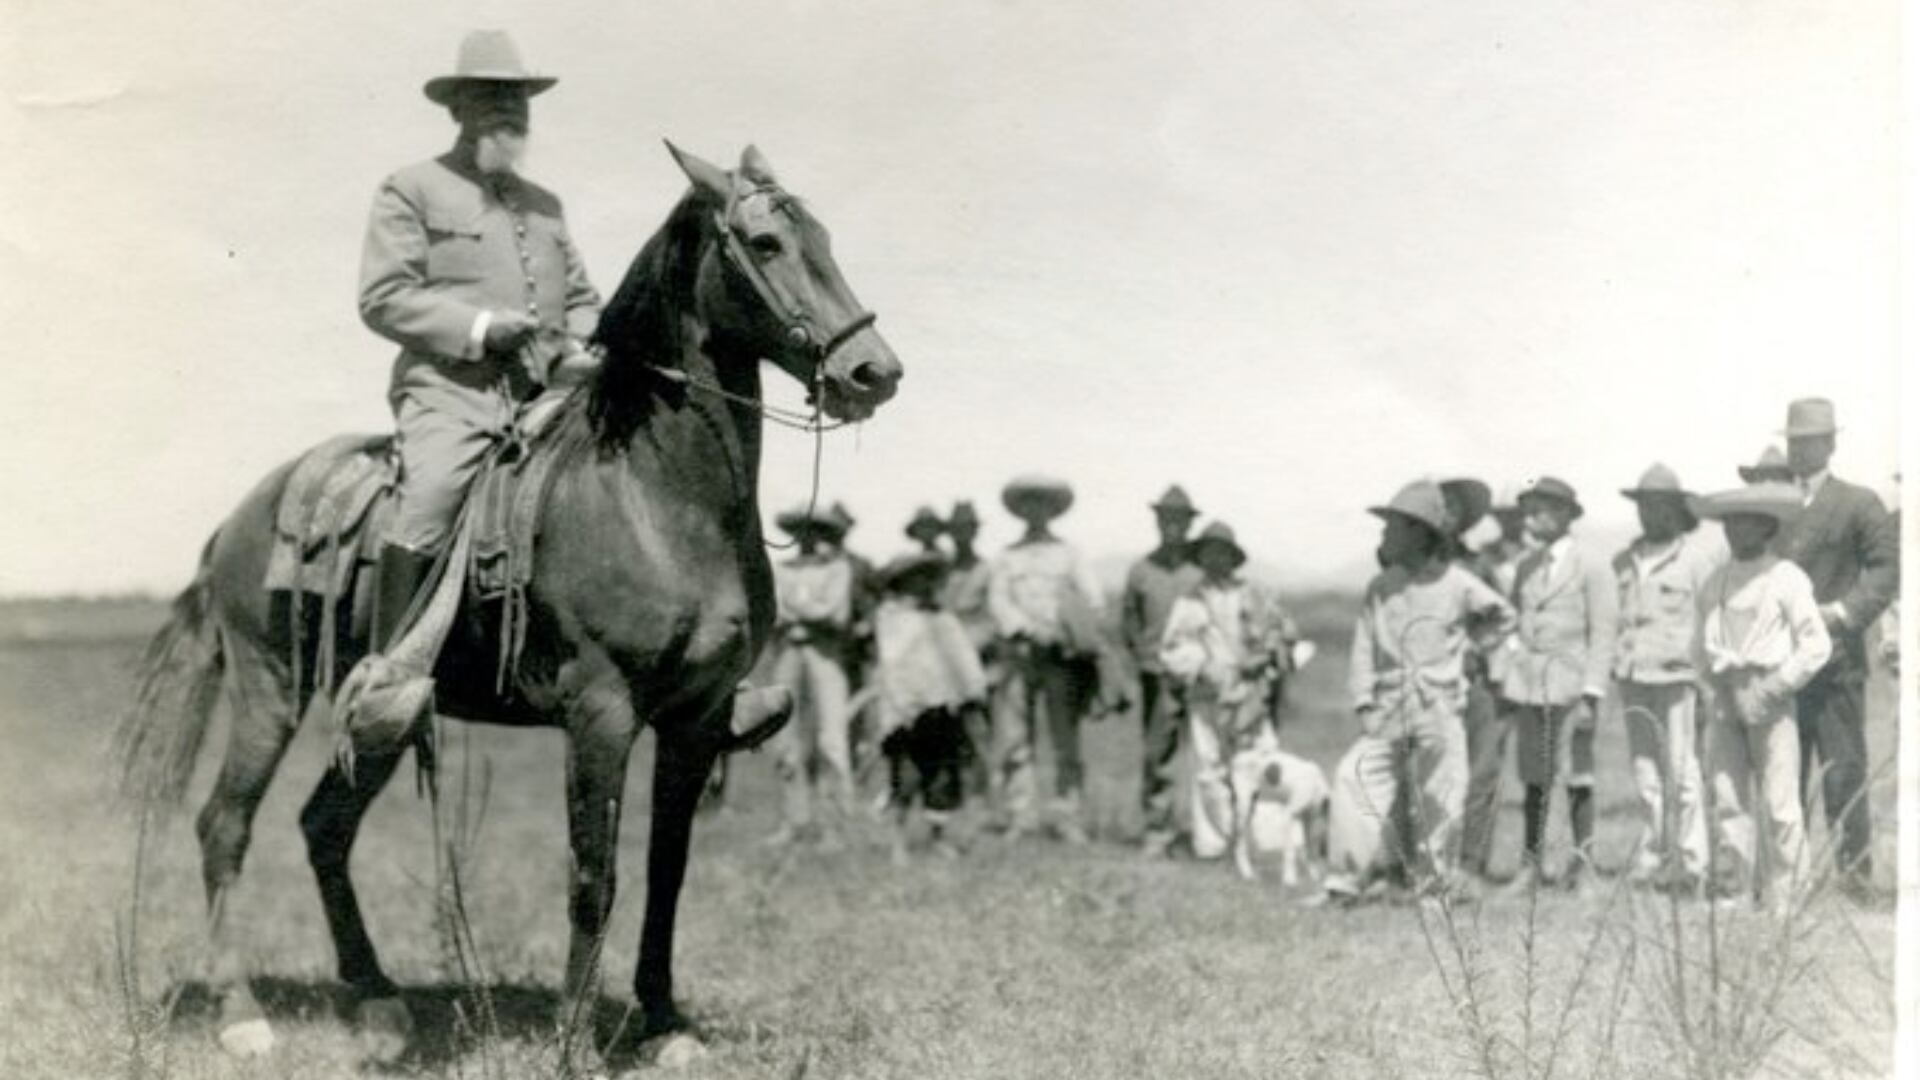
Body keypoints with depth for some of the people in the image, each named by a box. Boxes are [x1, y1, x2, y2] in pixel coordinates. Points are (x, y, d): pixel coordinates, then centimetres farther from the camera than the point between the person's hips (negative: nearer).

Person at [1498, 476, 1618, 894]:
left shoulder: (1592, 568, -4)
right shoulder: (1526, 568, 12)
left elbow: (1603, 635, -6)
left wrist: (1591, 695, -13)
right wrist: (1506, 677, 7)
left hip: (1571, 685, -5)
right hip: (1530, 684, 5)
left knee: (1576, 776, -3)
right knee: (1534, 777, 6)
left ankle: (1581, 864, 5)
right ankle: (1530, 863, 11)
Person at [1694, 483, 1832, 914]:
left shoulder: (1787, 579, -3)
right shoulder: (1716, 582, 12)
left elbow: (1817, 645, -5)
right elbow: (1701, 644, 17)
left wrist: (1771, 690, -10)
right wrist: (1722, 669, -1)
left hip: (1770, 701, -5)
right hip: (1724, 700, 5)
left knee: (1779, 805, -5)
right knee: (1727, 800, 3)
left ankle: (1782, 898, 0)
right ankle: (1732, 892, 10)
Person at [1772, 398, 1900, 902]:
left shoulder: (1858, 504, 2)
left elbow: (1887, 566, -3)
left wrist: (1844, 611, -14)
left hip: (1835, 658, -4)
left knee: (1843, 770, -3)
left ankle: (1855, 870, 2)